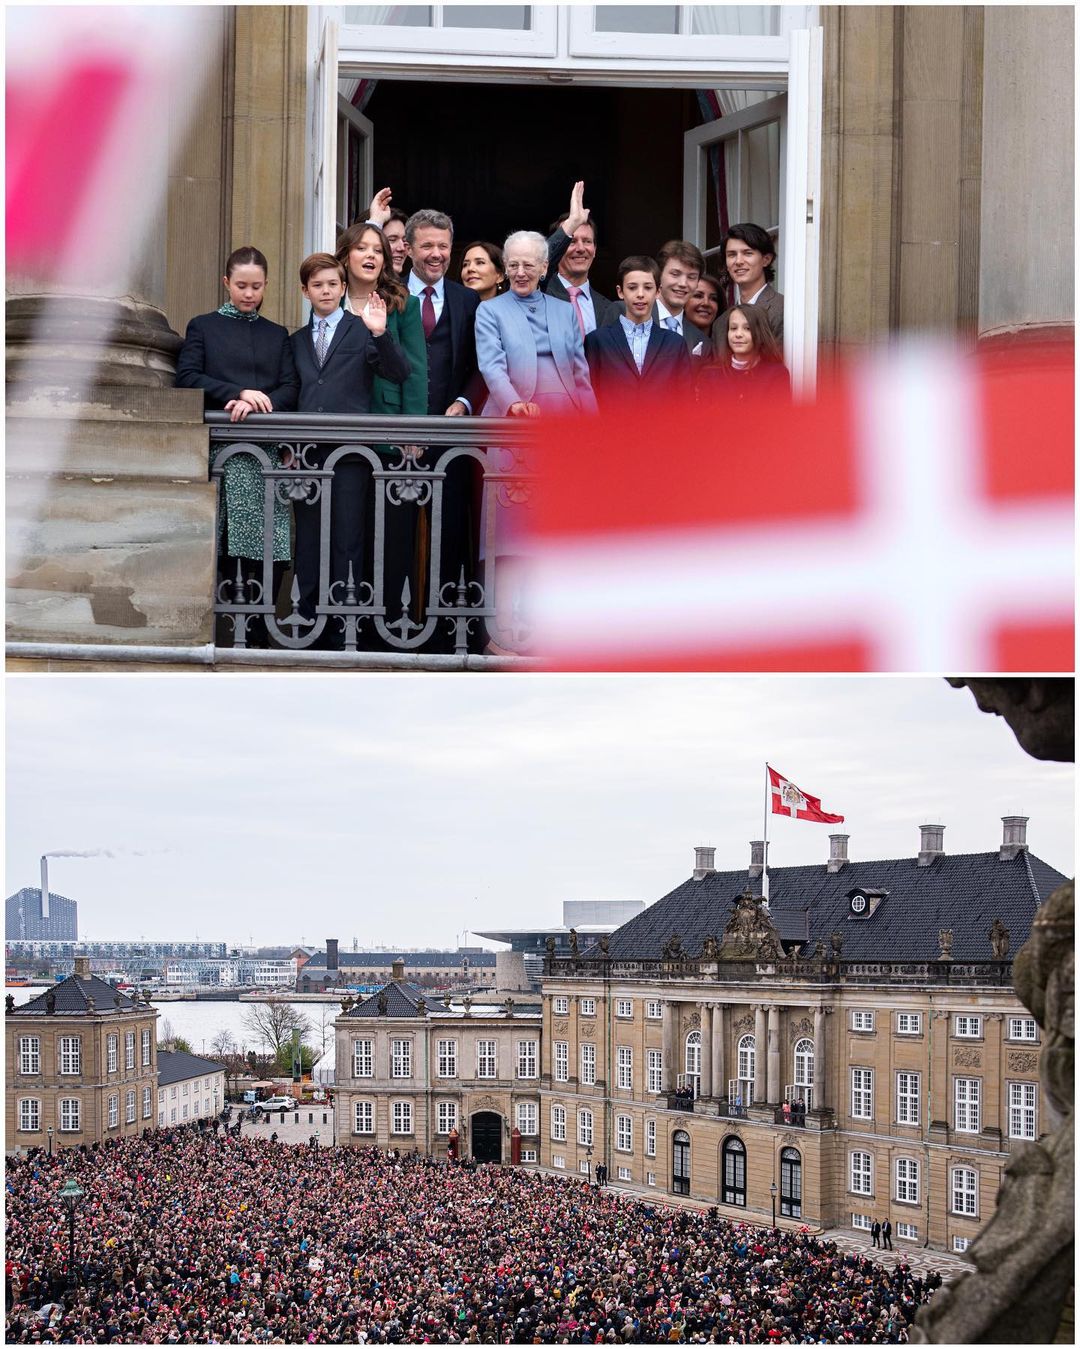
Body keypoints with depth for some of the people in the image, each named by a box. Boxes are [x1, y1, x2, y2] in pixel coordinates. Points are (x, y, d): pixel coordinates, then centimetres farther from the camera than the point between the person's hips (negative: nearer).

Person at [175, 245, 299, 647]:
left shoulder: (277, 335, 19)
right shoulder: (203, 327, 13)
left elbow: (290, 390, 9)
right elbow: (187, 378, -1)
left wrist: (257, 404, -11)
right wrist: (239, 392, -12)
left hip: (265, 451, 2)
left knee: (266, 549, -10)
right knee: (220, 549, -7)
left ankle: (257, 636, -5)